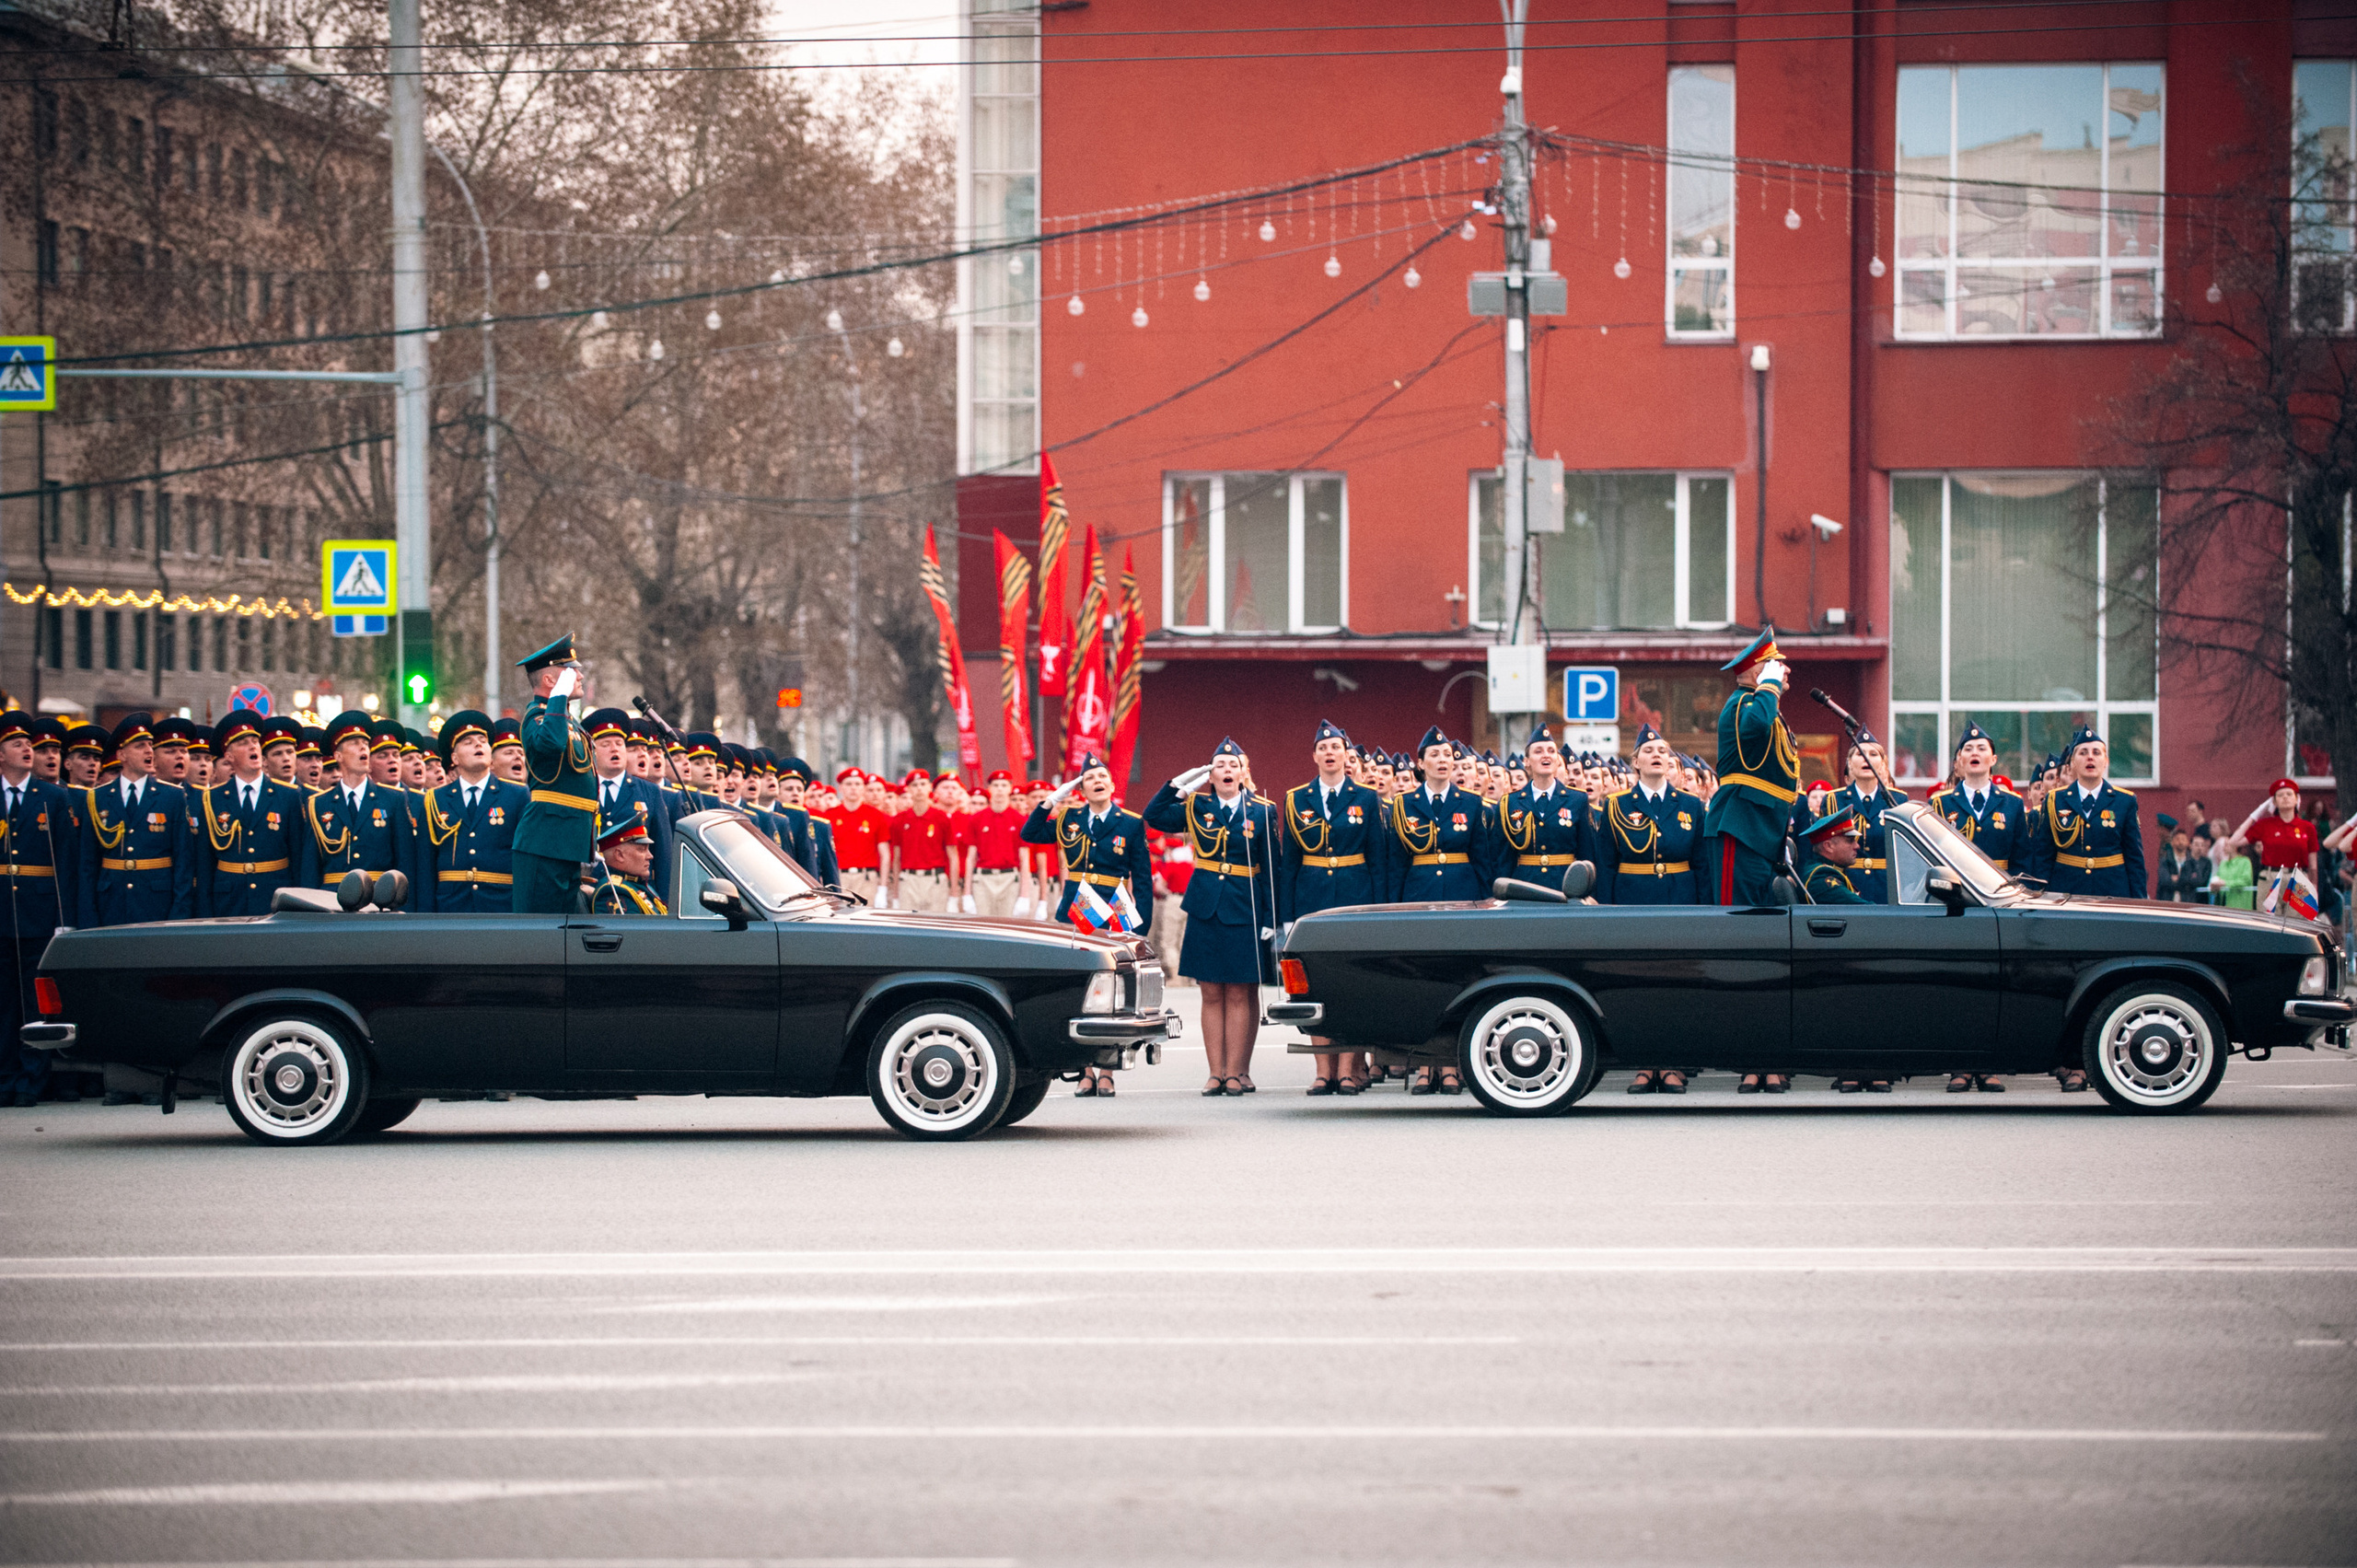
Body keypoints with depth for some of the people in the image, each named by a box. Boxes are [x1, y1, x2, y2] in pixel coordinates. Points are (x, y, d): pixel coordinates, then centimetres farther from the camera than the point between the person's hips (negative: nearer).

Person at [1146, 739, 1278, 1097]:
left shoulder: (1261, 812, 2)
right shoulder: (1197, 808, 7)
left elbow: (1271, 870, 1)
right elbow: (1153, 816, 3)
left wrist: (1270, 919, -4)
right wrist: (1179, 783, -6)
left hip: (1244, 909, -2)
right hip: (1205, 906, 2)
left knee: (1239, 993, -1)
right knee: (1212, 993, 3)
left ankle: (1236, 1072, 2)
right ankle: (1216, 1073, 5)